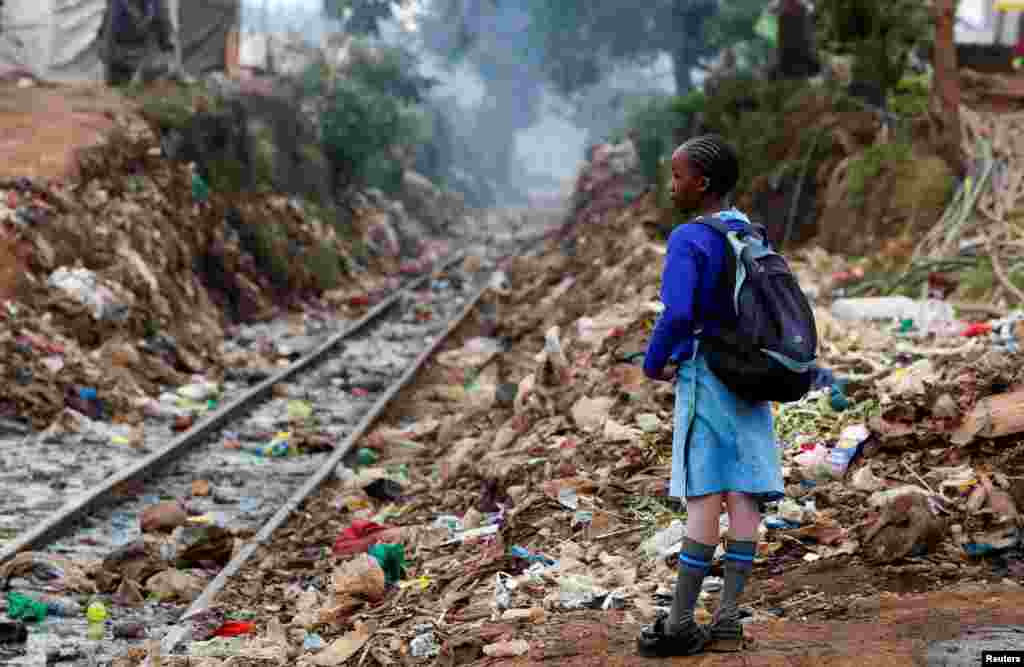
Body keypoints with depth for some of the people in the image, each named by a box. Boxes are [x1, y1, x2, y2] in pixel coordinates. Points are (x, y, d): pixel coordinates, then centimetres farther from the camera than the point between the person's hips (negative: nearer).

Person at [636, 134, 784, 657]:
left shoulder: (688, 240, -12)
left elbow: (677, 314, -24)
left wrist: (653, 363, -6)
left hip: (707, 378, -7)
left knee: (704, 496, -7)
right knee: (744, 496, 2)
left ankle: (681, 623, -2)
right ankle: (728, 620, 3)